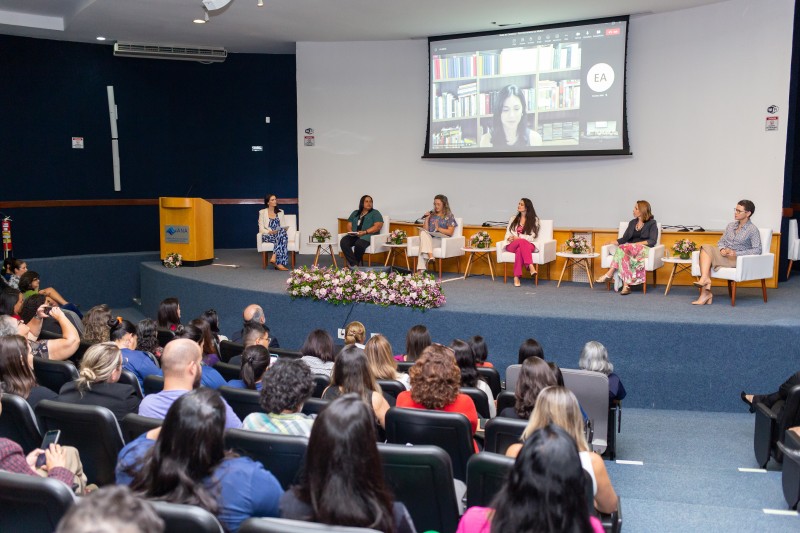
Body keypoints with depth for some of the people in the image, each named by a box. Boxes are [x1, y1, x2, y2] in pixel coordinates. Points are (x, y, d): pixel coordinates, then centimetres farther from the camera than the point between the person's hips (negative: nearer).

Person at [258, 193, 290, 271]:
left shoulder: (280, 212, 19)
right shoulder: (262, 212, 9)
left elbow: (283, 226, 14)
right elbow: (261, 228, 1)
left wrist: (279, 231, -10)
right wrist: (270, 232, -17)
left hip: (279, 234, 3)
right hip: (268, 236, -3)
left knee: (283, 232, -36)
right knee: (282, 236, -37)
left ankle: (274, 258, -41)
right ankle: (279, 263, -41)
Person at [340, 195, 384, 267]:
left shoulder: (375, 213, 8)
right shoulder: (355, 213, 23)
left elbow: (378, 226, -5)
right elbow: (349, 225, 18)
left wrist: (365, 232, -17)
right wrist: (350, 231, -6)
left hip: (368, 235, -4)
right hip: (354, 236, 5)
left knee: (359, 244, -37)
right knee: (343, 242, -27)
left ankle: (354, 263, -14)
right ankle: (354, 264, -31)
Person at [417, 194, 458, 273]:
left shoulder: (449, 216, 9)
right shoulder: (431, 215, 21)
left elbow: (450, 232, -2)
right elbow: (425, 230, 15)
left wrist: (439, 229, -15)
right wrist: (427, 218, 3)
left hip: (441, 240, -4)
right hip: (429, 239, 4)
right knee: (423, 232, -33)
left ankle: (421, 270, -45)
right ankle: (430, 256, -47)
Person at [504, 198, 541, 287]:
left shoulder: (534, 219, 8)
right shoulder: (513, 218, 19)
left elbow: (532, 237, -1)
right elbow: (508, 233, 14)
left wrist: (518, 238, -12)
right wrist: (509, 238, -11)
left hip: (528, 245, -1)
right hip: (512, 245, 1)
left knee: (520, 249, -40)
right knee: (522, 242, -37)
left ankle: (516, 277, -50)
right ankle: (531, 267, -53)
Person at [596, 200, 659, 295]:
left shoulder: (652, 223, 6)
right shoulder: (632, 223, 21)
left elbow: (653, 241, -5)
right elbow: (624, 238, 16)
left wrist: (638, 243, -16)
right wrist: (612, 242, 0)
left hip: (644, 249, -4)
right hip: (629, 249, 4)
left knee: (623, 248, -35)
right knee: (624, 255, -35)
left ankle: (609, 274, -35)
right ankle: (626, 286, -44)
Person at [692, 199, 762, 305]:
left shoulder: (753, 230, -2)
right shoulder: (731, 226, 18)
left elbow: (757, 250, -11)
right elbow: (721, 241, 19)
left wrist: (736, 253, -19)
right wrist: (722, 249, -6)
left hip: (737, 259, -6)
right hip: (724, 255, 6)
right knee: (706, 248, -25)